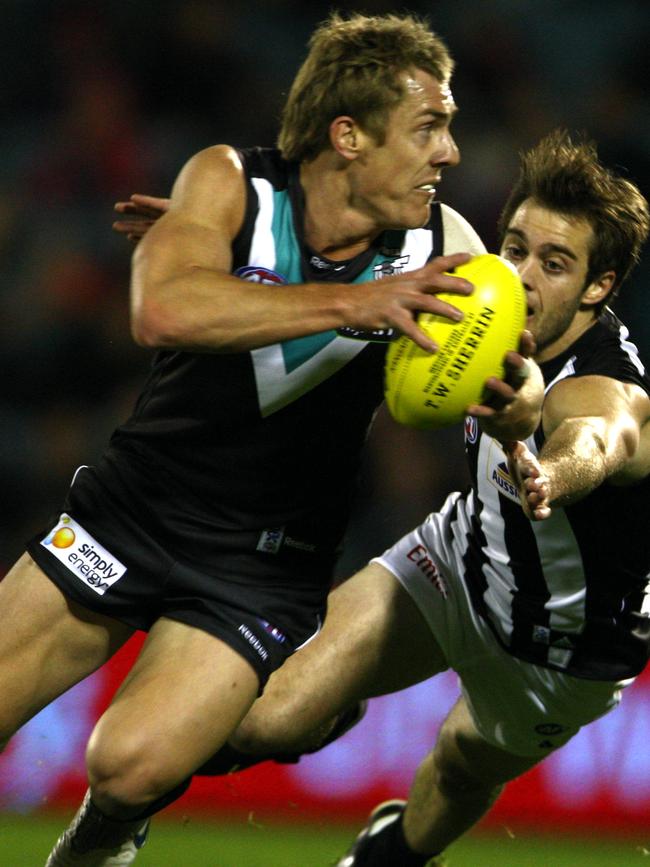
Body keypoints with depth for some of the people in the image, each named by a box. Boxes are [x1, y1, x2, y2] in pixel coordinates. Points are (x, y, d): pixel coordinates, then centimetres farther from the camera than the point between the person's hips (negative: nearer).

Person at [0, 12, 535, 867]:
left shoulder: (439, 243, -11)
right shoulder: (231, 183, -15)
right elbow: (161, 310, -33)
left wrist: (510, 396, -34)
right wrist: (350, 303, -42)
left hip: (263, 564, -1)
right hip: (129, 506, 1)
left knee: (135, 763, -21)